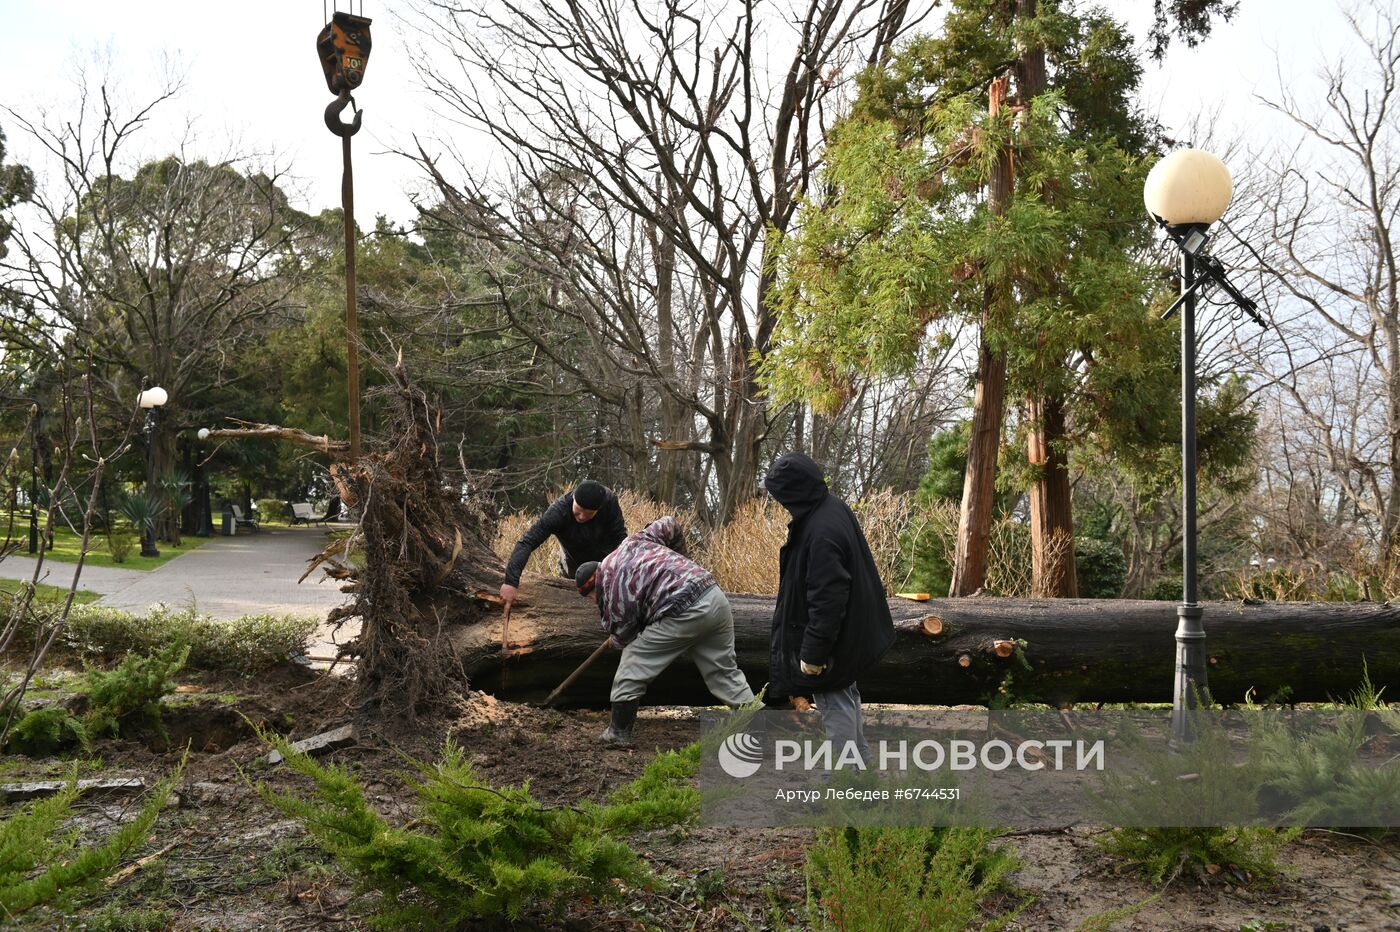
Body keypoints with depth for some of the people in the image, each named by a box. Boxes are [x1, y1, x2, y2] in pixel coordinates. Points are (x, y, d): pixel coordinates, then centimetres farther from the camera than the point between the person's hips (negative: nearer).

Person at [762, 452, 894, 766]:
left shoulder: (821, 533, -33)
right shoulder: (830, 506, -3)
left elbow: (827, 598, -31)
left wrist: (813, 652, -24)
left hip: (834, 633, -10)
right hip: (852, 626, 10)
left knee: (832, 699, 6)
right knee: (844, 693, 25)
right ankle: (861, 759, 41)